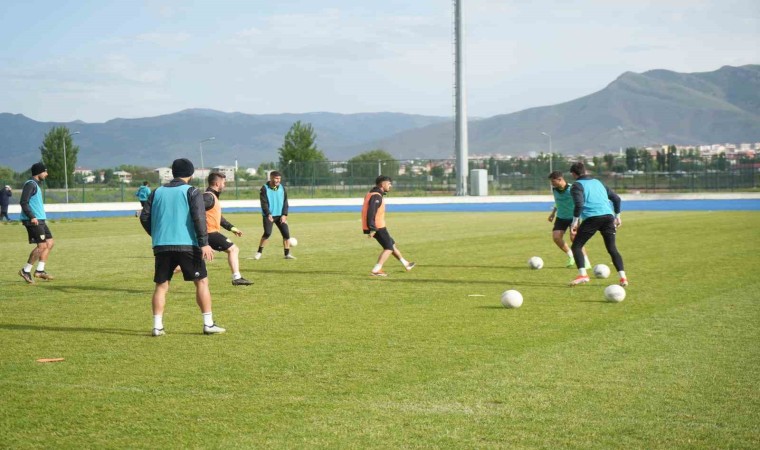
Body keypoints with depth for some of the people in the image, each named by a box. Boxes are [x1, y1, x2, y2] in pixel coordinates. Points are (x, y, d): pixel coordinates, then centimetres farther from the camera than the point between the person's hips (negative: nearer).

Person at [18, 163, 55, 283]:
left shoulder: (36, 185, 18)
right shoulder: (30, 184, -12)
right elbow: (23, 202, -20)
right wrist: (32, 217, -26)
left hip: (39, 220, 10)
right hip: (33, 220, -10)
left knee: (50, 242, 7)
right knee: (42, 245, -11)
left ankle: (40, 270, 8)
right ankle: (26, 271, -2)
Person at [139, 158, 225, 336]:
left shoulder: (157, 192, 12)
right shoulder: (192, 192, 0)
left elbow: (144, 217, 9)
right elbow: (199, 218, -12)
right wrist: (204, 243, -14)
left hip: (162, 246, 3)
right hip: (187, 245, -3)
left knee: (161, 286, 10)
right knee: (202, 282, 6)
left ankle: (157, 326, 2)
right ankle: (208, 324, 3)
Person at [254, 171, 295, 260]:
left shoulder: (282, 188, 5)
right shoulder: (264, 189, -7)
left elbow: (285, 202, 5)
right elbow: (264, 203, -12)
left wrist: (284, 215, -7)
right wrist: (268, 214, -24)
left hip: (280, 215, 4)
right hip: (268, 215, -4)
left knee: (286, 233, -5)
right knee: (267, 233, -17)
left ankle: (287, 254, 5)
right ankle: (259, 252, -1)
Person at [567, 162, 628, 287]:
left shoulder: (577, 185, 6)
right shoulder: (598, 182, 26)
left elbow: (579, 204, -12)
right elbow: (616, 198, 26)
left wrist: (575, 221, -8)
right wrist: (617, 216, 32)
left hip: (592, 218, -5)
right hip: (608, 216, 5)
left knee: (576, 246, 6)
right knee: (612, 248, 11)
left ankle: (582, 274, -11)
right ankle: (623, 277, -2)